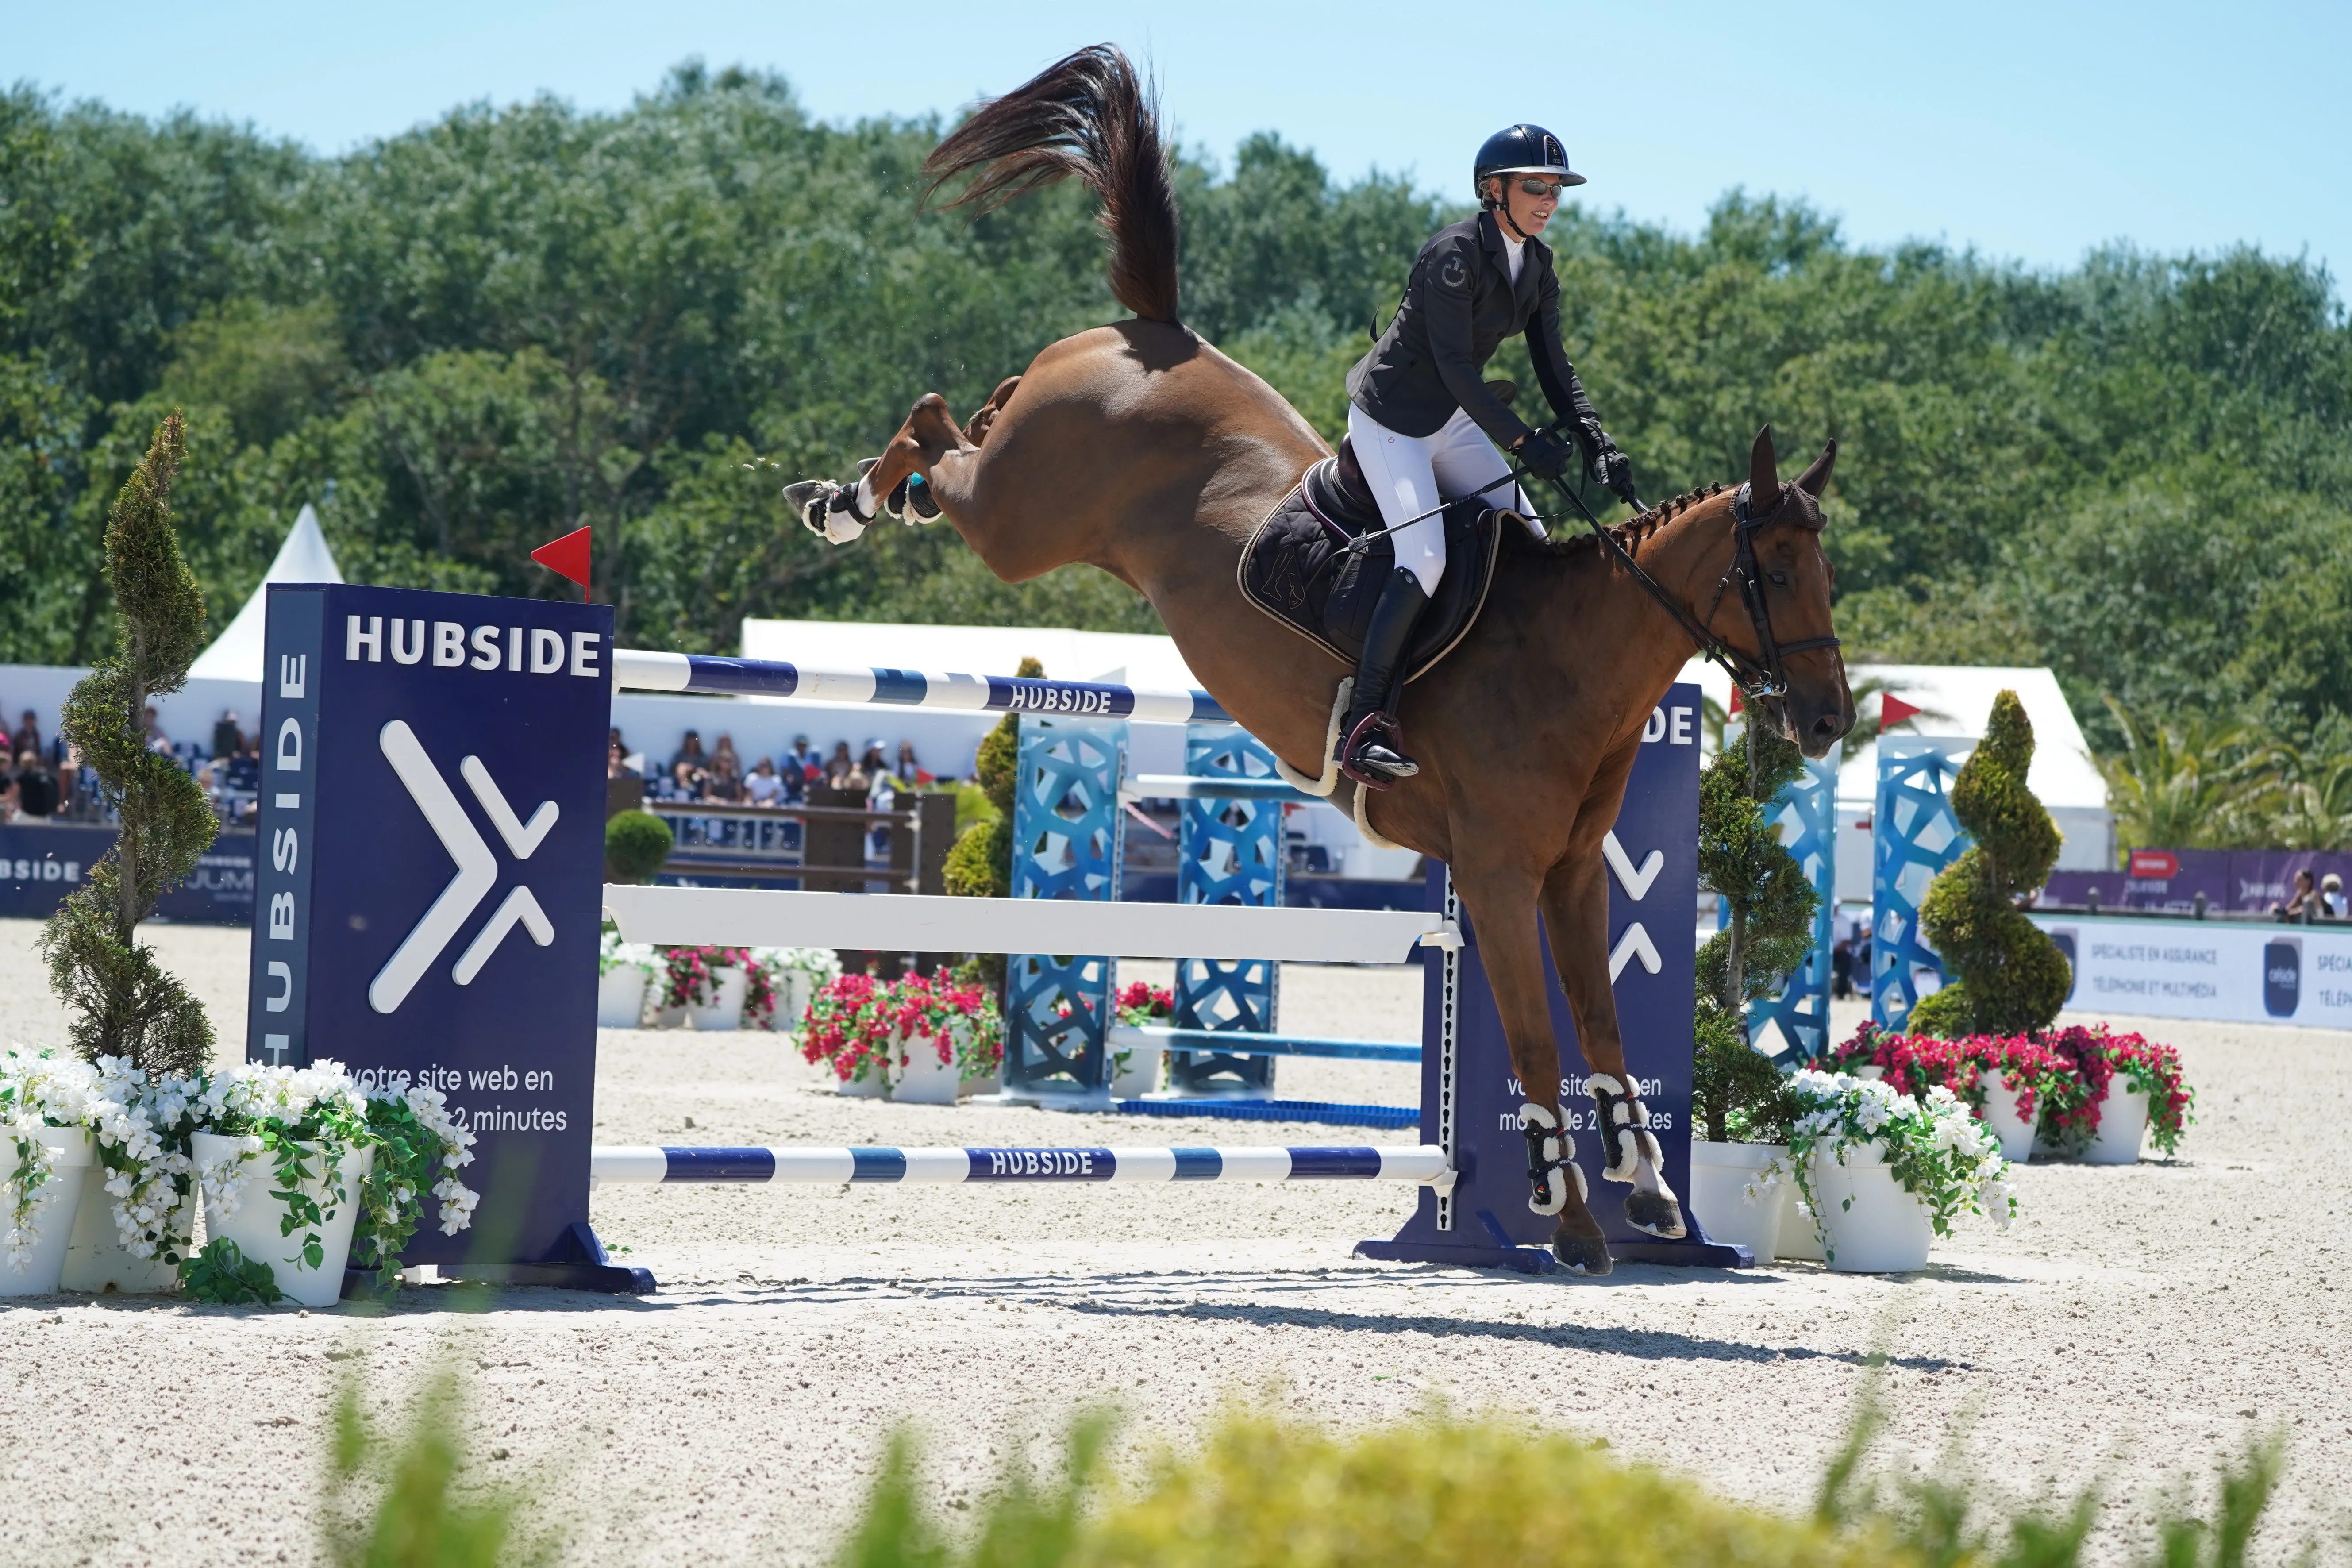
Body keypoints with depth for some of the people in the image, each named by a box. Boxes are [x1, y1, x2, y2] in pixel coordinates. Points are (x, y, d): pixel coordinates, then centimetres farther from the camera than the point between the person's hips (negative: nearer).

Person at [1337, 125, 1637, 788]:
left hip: (1454, 421, 9)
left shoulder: (1538, 267, 4)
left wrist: (1597, 442, -11)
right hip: (1391, 420, -9)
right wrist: (1521, 440, -32)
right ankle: (1363, 722, -20)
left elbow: (1553, 367, 4)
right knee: (1425, 560, -23)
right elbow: (1454, 364, -27)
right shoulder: (1454, 254, -22)